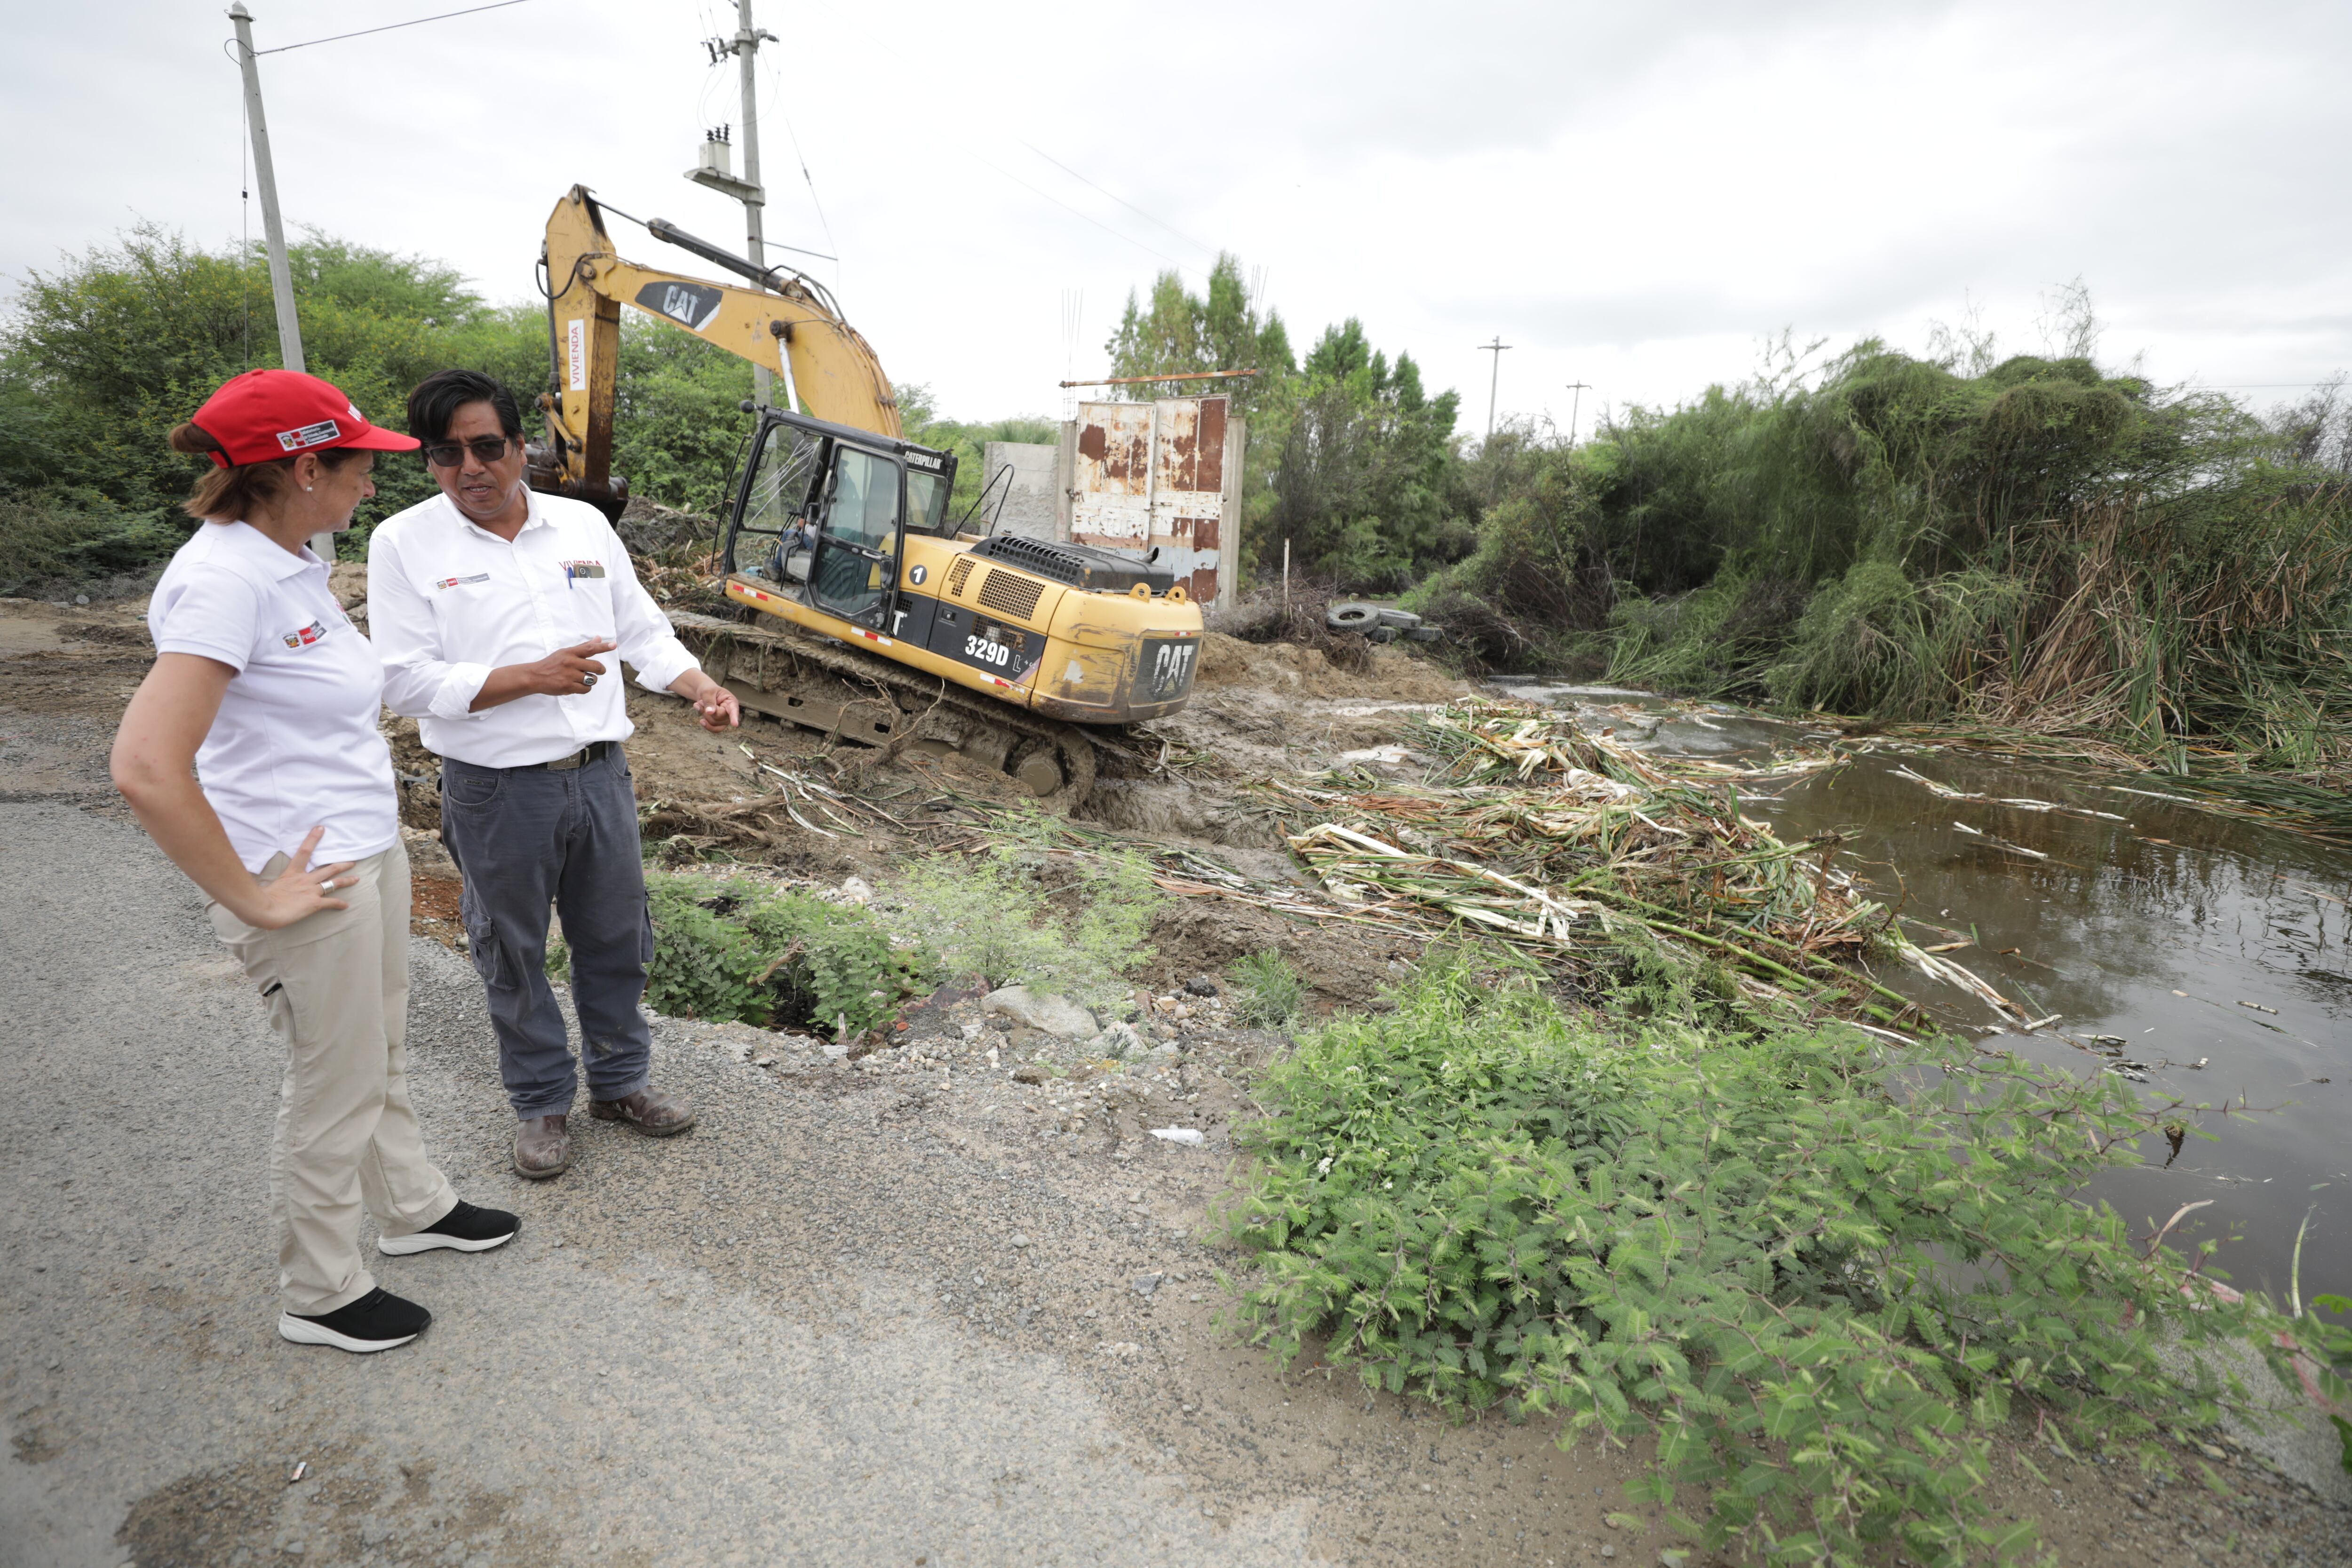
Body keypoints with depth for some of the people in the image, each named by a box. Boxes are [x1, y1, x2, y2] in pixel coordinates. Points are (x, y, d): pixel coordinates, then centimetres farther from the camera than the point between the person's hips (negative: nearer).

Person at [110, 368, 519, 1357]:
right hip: (312, 882, -9)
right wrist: (252, 899, -20)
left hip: (370, 853, 9)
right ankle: (319, 1296, 30)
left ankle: (413, 1209, 45)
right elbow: (146, 770, -30)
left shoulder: (291, 562, 6)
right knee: (336, 1090, 9)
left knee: (381, 1057, 24)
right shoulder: (225, 578, -23)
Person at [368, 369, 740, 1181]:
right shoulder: (404, 543, -6)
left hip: (600, 775, 3)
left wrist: (702, 687, -9)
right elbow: (410, 683, -11)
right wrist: (534, 676, -23)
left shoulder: (584, 523, 4)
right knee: (515, 959, 13)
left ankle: (619, 1081, 36)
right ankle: (541, 1104, 33)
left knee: (616, 940, 15)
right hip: (498, 792, -3)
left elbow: (643, 630, 9)